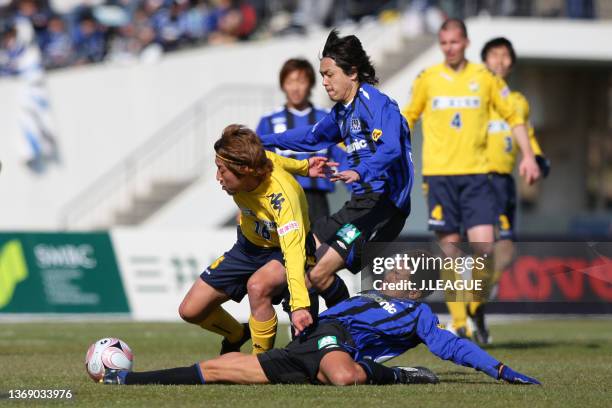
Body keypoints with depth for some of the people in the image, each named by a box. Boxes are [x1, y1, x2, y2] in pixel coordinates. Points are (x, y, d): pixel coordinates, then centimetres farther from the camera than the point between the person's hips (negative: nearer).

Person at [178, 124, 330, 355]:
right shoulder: (251, 163, -21)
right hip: (248, 246, 7)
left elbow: (293, 251, -49)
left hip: (282, 253, -6)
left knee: (258, 285, -40)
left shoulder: (282, 195, -38)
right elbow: (267, 160, 5)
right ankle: (237, 336, 34)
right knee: (190, 311, 2)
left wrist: (299, 305, -61)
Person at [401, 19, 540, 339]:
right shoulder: (427, 79, 5)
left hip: (475, 174, 0)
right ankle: (458, 323, 1)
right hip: (439, 174, 0)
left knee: (484, 247, -11)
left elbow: (513, 116, 12)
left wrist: (528, 156, 4)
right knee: (450, 250, -3)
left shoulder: (484, 78, 5)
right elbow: (408, 118, 16)